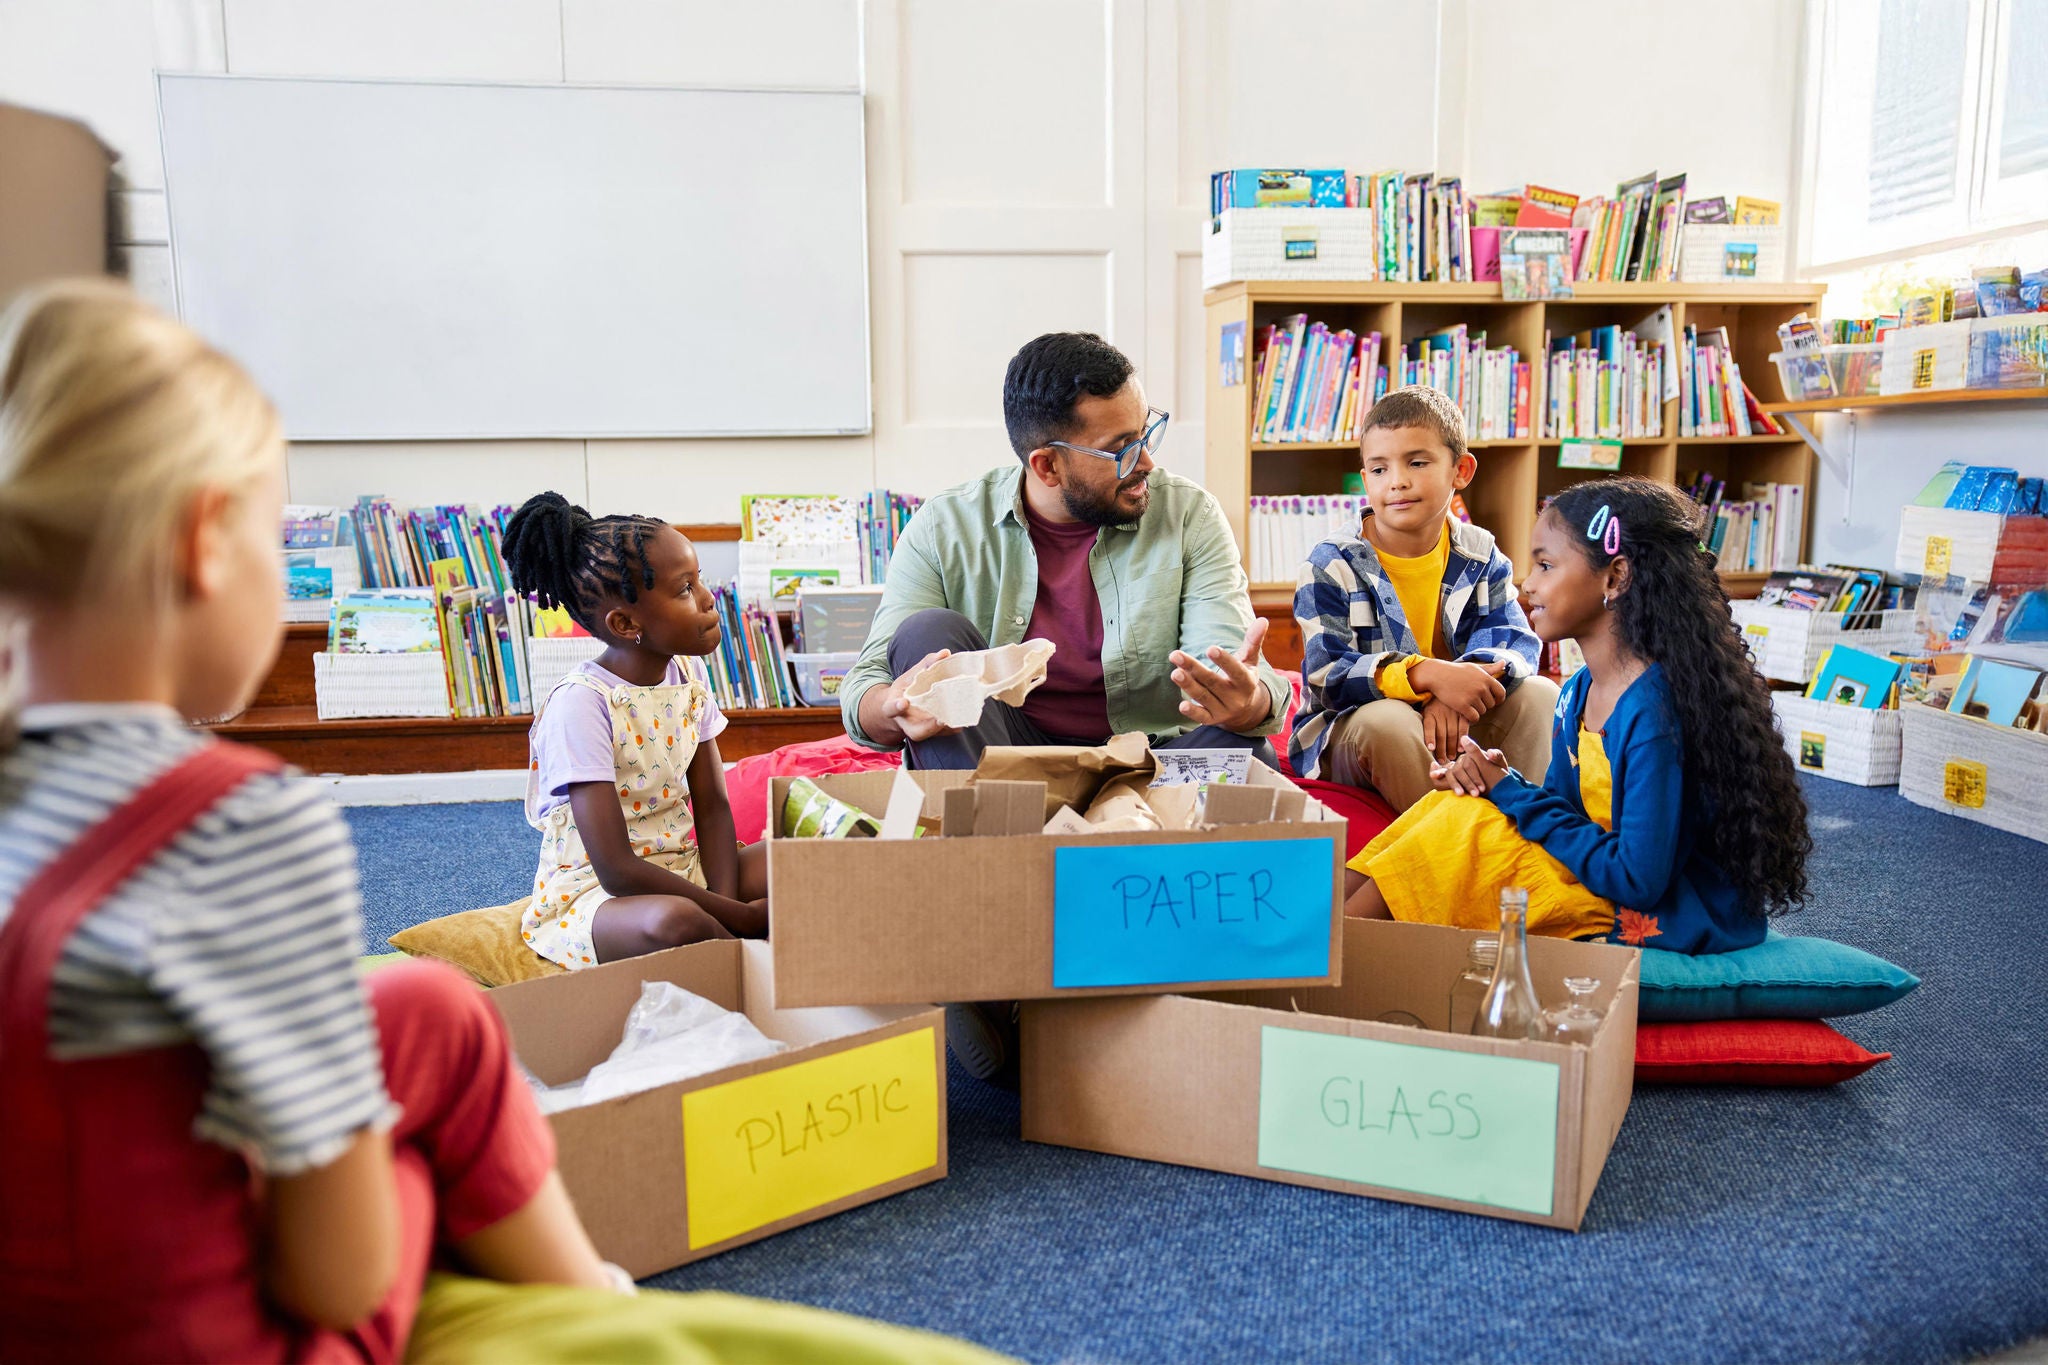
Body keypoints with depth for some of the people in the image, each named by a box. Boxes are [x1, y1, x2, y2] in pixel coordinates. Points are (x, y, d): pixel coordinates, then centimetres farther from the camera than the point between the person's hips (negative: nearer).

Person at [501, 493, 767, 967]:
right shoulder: (581, 702, -20)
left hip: (683, 873, 7)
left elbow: (712, 807, 3)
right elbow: (617, 870, -23)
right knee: (672, 922, -39)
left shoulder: (687, 674, 3)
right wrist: (740, 917, -22)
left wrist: (725, 904, -15)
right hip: (592, 893, -6)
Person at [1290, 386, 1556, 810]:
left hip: (1457, 728, 4)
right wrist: (1426, 674, -38)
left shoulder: (1481, 556, 2)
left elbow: (1517, 642, -10)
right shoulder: (1331, 565, -10)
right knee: (1388, 719, -35)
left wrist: (1463, 683, -35)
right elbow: (1327, 675, -21)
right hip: (1347, 735, -4)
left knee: (1539, 695, -16)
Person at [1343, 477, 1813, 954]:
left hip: (1682, 920, -8)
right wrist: (1497, 780, -11)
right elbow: (1565, 812, 9)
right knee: (1454, 804, -1)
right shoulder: (1578, 692, 4)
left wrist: (1513, 793, -18)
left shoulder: (1657, 709, -24)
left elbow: (1638, 880, -26)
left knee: (1471, 829, -18)